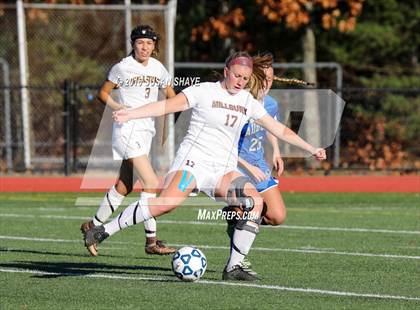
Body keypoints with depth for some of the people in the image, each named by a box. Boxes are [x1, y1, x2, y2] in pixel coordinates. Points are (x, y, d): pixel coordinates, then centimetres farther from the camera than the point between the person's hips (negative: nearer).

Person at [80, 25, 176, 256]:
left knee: (124, 187, 12)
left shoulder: (158, 68, 9)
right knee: (151, 183, -16)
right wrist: (117, 107, -15)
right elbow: (103, 93, 2)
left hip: (146, 130, 7)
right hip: (127, 129, -7)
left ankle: (93, 226, 28)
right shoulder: (122, 68, -7)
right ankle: (151, 241, -13)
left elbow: (172, 98, 20)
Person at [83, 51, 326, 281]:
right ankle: (103, 231, -21)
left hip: (224, 171, 6)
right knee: (167, 202, -30)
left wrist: (311, 149, 22)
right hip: (194, 160, -5)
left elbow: (279, 129, 22)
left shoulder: (248, 101, 14)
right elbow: (167, 105, -12)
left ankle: (234, 268, -15)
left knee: (255, 201, -20)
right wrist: (130, 114, -24)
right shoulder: (204, 91, -2)